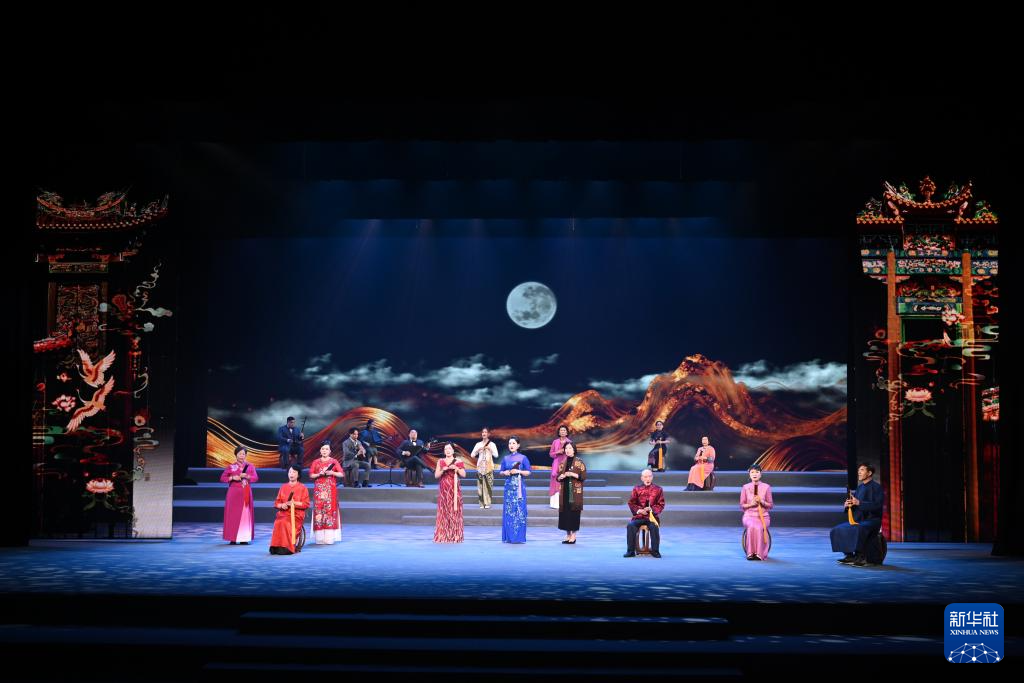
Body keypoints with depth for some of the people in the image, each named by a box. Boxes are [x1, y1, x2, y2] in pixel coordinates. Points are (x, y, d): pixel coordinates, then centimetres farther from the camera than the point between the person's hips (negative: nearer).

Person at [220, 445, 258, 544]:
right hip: (234, 493, -2)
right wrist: (232, 478, -14)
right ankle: (233, 538, -1)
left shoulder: (250, 466, 6)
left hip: (246, 494, 2)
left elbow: (256, 478, -1)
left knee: (246, 514, -1)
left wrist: (247, 476, -18)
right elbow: (222, 478, 1)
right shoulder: (231, 467, 2)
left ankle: (244, 538, 3)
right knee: (233, 515, -4)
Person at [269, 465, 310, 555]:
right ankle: (276, 547, -29)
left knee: (285, 522, -34)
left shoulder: (302, 487, 7)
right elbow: (276, 503, 16)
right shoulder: (283, 487, 17)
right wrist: (282, 505, -7)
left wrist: (294, 503, -14)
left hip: (297, 514, -3)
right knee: (278, 522, -31)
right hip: (283, 513, 3)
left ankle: (286, 547, -29)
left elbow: (306, 504, 0)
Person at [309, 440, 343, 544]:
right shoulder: (315, 462, 10)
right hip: (319, 489, 1)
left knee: (330, 510, -6)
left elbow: (341, 474, 3)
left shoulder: (334, 462, 7)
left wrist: (332, 473, -13)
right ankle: (320, 537, -4)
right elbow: (311, 475, 6)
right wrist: (320, 474, -10)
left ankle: (329, 537, -6)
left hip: (331, 489, -1)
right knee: (319, 509, -6)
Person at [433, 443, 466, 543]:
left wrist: (456, 468, -13)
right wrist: (443, 469, -12)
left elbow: (463, 474, 1)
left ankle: (455, 536, 0)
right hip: (443, 489, 1)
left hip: (455, 489, -1)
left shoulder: (458, 462, 6)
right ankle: (443, 536, 1)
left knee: (455, 511, -4)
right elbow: (436, 475, 4)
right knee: (443, 512, -2)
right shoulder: (440, 461, 9)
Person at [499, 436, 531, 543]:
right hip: (509, 487, 3)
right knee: (508, 511, 1)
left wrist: (518, 471, -14)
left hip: (519, 487, -3)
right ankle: (508, 537, 6)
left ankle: (519, 537, -2)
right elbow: (501, 472, 15)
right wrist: (505, 473, -6)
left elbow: (528, 472, 1)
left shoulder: (523, 458, 2)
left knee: (519, 510, -6)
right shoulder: (505, 459, 11)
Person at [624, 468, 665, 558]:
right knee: (630, 525, -27)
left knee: (654, 526, -34)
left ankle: (655, 551, -18)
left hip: (653, 515, -1)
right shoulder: (636, 489, 10)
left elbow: (661, 504, 4)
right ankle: (631, 551, -18)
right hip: (639, 516, 2)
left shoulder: (658, 489, 6)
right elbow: (631, 503, 9)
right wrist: (639, 510, -9)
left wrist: (652, 509, -14)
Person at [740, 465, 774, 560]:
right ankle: (750, 553, -28)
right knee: (752, 526, -34)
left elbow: (771, 505, 6)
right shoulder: (745, 487, 3)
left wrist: (762, 502, -14)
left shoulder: (766, 487, 1)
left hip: (763, 516, 0)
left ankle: (760, 553, -27)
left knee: (759, 527, -34)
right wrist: (750, 504, -13)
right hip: (749, 516, 0)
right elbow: (741, 505, 7)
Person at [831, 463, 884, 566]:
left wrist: (859, 503, -25)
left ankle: (861, 556, -27)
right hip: (858, 519, 8)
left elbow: (877, 505, -18)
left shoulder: (876, 487, -6)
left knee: (858, 529, -38)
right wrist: (847, 505, -5)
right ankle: (849, 555, -6)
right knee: (837, 530, -11)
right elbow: (853, 504, 19)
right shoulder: (860, 487, 16)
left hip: (872, 520, -8)